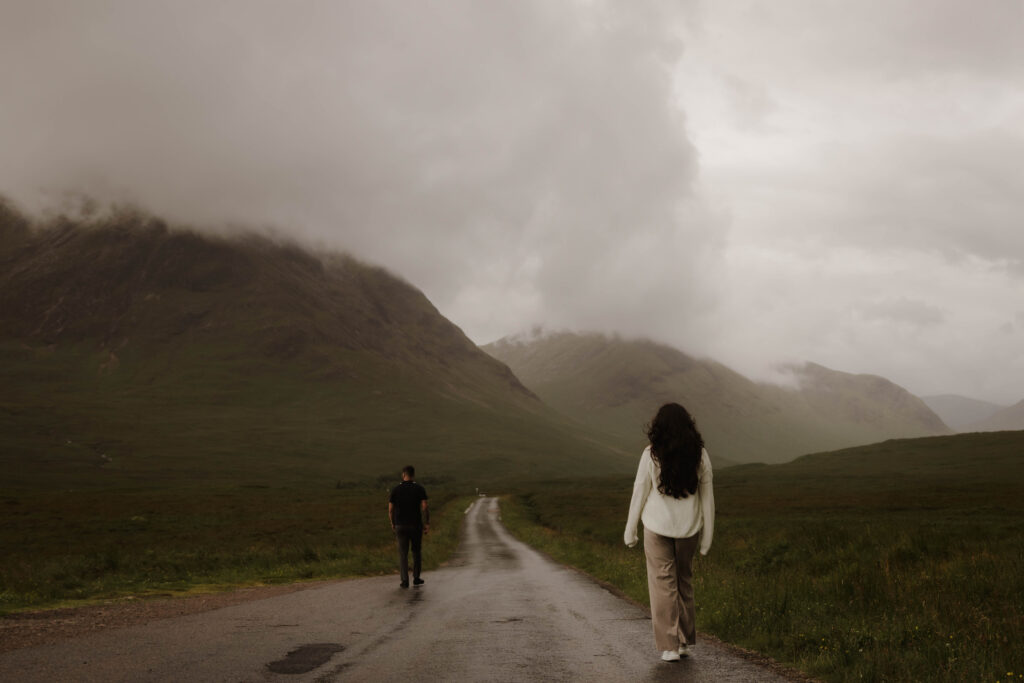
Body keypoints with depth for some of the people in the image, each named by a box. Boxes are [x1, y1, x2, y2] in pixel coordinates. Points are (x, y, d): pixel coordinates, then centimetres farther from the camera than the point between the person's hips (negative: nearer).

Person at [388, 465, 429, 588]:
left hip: (400, 526, 0)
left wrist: (392, 523, 15)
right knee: (417, 551, 17)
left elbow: (390, 510, -1)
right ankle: (416, 578, 20)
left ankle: (405, 581, -4)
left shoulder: (395, 490, -2)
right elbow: (425, 507, -13)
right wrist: (427, 524, -5)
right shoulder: (420, 489, -5)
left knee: (403, 554, 4)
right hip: (416, 525, 0)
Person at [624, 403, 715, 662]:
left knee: (663, 583, 6)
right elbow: (707, 497, -1)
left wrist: (630, 529, 4)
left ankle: (670, 646, 5)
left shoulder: (651, 455, -12)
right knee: (684, 580, 19)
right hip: (689, 527, 3)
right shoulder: (700, 455, -5)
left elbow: (639, 493, -6)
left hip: (658, 526, -3)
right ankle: (685, 640, 24)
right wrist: (707, 534, 8)